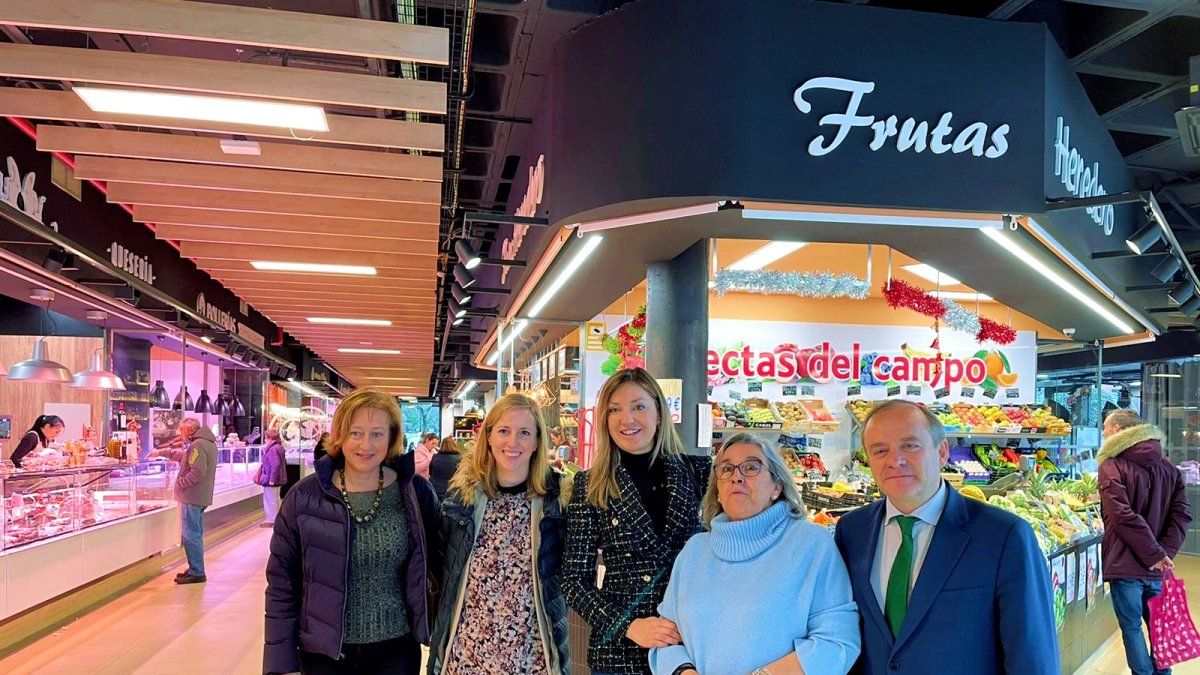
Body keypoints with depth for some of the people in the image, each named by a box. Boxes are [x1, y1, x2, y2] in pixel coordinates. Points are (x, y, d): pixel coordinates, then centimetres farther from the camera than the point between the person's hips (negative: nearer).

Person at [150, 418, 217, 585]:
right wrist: (161, 452, 30)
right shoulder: (208, 443, 15)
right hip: (201, 496, 10)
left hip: (192, 497, -10)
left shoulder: (197, 445, -18)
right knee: (195, 534, 17)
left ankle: (197, 573, 0)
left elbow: (198, 472, -26)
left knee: (191, 535, -4)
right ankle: (195, 569, 25)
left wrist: (180, 483, -15)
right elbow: (182, 455, 28)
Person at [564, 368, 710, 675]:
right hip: (618, 650, -1)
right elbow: (575, 579, -4)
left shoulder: (697, 471, -1)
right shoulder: (589, 486, -4)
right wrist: (628, 627, -16)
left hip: (694, 642, 2)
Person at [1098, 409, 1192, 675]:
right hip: (1156, 567, 6)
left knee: (1132, 627, 6)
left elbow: (1122, 515, -22)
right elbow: (1182, 513, 1)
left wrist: (1155, 554, -17)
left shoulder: (1112, 467, -11)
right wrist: (1164, 552, -6)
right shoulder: (1168, 468, 8)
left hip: (1124, 564, -6)